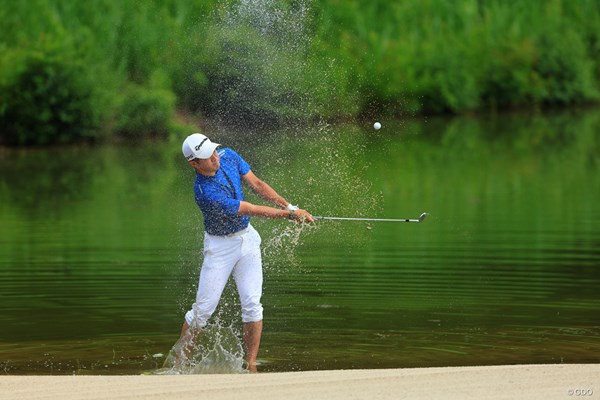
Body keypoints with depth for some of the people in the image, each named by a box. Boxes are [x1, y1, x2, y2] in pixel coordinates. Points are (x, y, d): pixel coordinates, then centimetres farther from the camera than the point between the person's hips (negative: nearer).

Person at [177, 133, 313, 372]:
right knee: (203, 309, -4)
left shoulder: (228, 156, -9)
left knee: (251, 303, -6)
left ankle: (251, 365, -4)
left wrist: (289, 206, -10)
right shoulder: (205, 192, -30)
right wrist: (289, 215, -19)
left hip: (247, 238, 5)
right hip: (220, 246, -5)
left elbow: (257, 185, 0)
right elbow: (252, 210, -25)